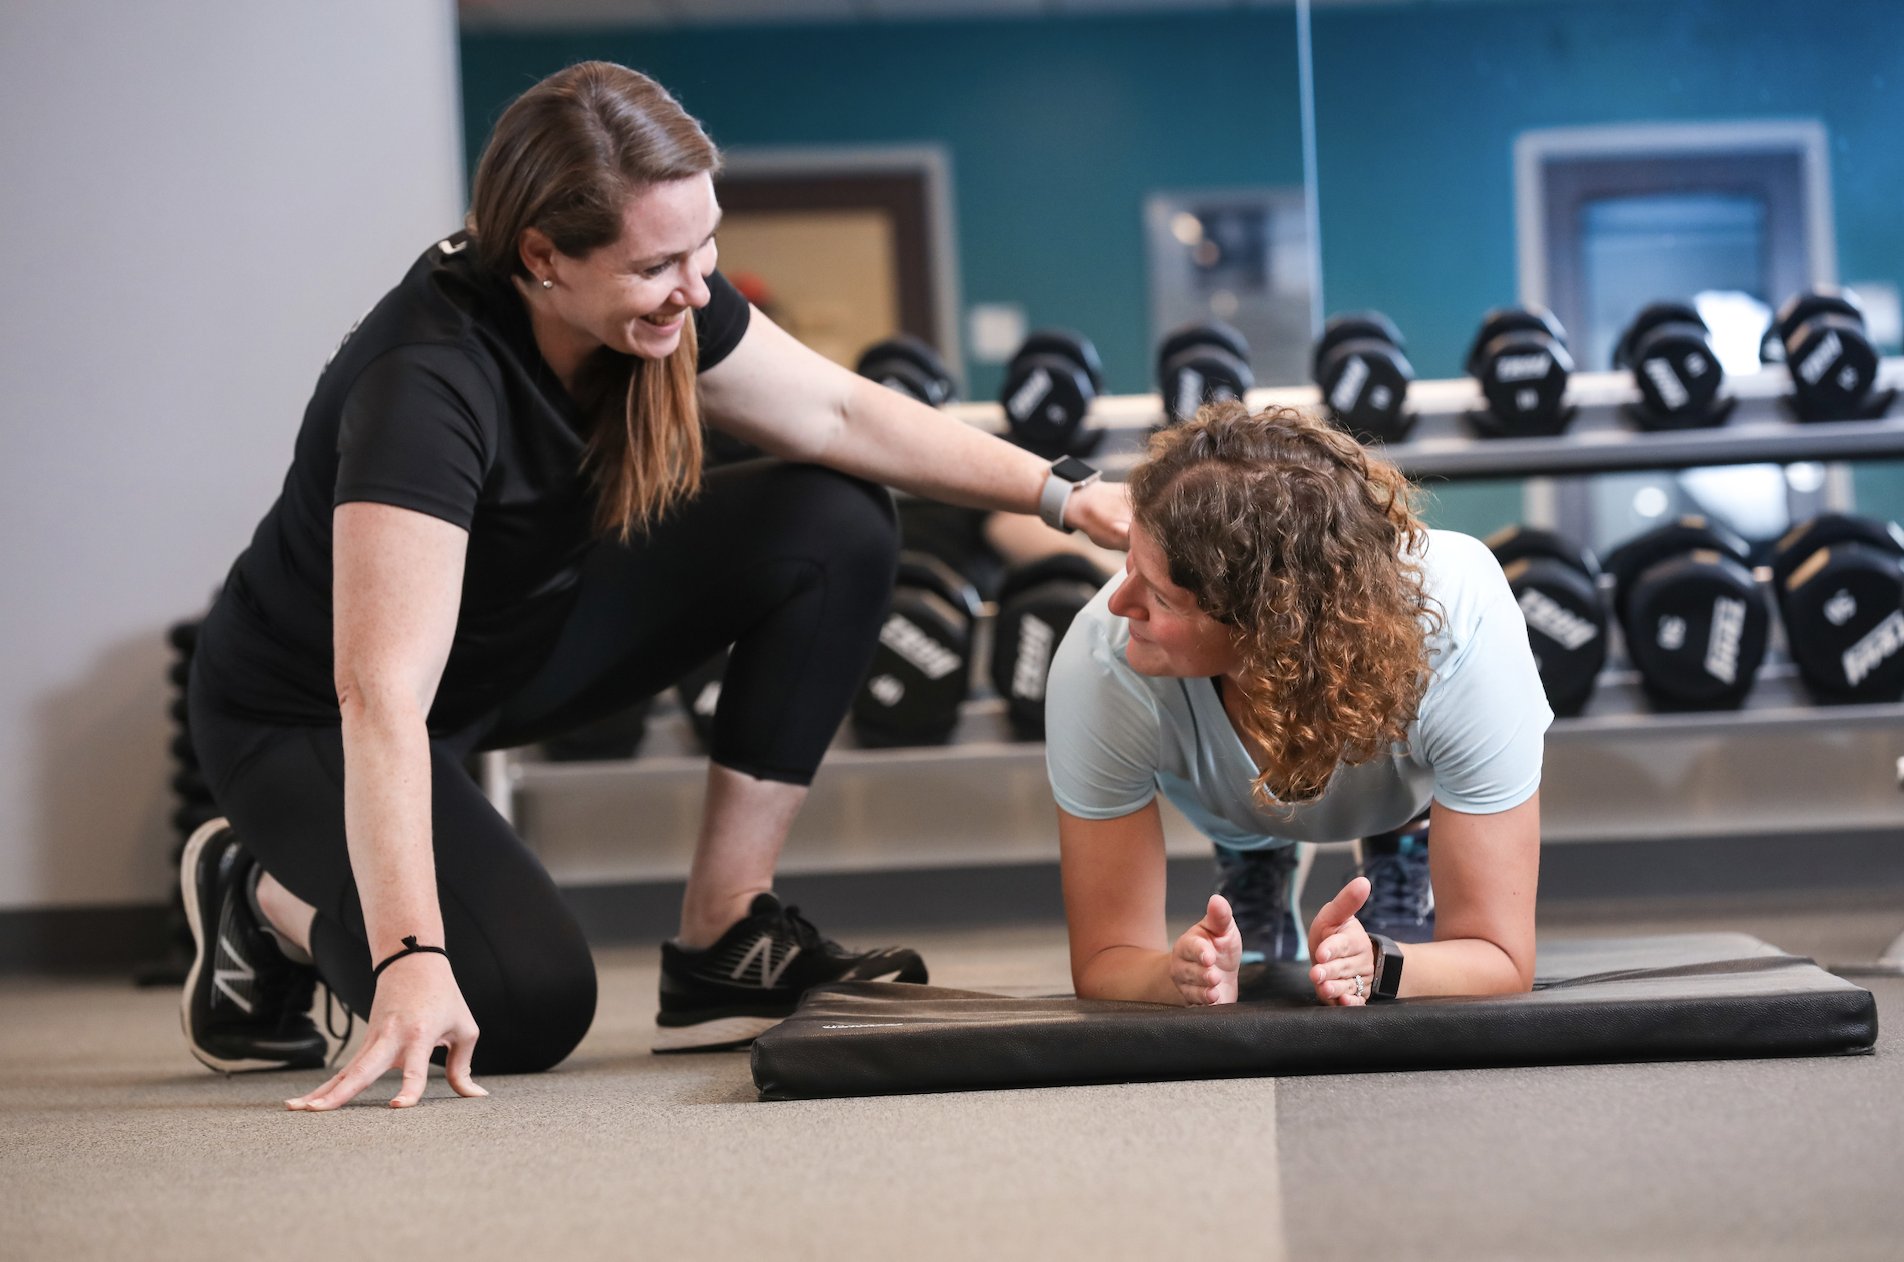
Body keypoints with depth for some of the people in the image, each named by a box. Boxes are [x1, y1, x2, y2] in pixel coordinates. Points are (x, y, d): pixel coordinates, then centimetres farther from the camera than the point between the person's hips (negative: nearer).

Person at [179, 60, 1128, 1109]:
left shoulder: (658, 298, -14)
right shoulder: (424, 383, -36)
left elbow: (840, 413, -1)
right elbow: (382, 696, -43)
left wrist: (1062, 495, -7)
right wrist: (411, 962, -51)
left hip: (528, 624, 8)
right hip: (305, 714, -8)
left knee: (833, 525, -8)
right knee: (525, 1007, -28)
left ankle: (723, 947, -1)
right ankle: (265, 899, 5)